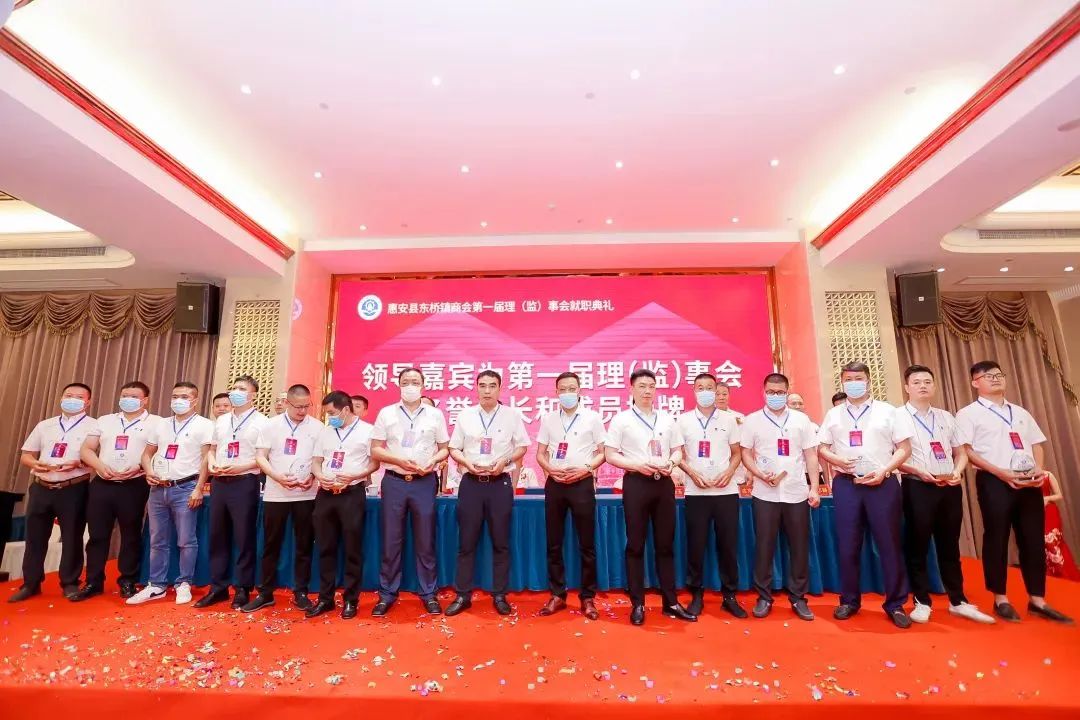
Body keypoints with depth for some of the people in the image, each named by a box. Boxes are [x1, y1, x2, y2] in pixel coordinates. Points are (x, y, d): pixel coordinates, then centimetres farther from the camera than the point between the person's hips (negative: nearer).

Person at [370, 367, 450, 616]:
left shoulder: (435, 415, 5)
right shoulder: (386, 413, 4)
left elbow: (445, 448, 9)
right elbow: (375, 450, 2)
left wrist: (433, 460, -12)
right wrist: (400, 460, -13)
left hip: (425, 483, 0)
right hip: (394, 482, 0)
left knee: (425, 541, 7)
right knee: (391, 541, 8)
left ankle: (428, 594, 20)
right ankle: (387, 593, 23)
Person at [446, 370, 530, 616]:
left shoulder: (512, 415, 0)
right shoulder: (465, 415, 4)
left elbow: (522, 447, 5)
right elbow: (454, 449, 8)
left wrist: (505, 461, -12)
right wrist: (468, 463, -11)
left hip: (500, 483, -1)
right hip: (471, 483, 1)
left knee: (500, 542, 8)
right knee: (466, 542, 8)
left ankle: (499, 595, 22)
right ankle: (463, 595, 22)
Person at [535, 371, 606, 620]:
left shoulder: (592, 418, 0)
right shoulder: (548, 419, 7)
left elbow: (603, 452, 1)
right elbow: (540, 454, 9)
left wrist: (585, 469, -14)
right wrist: (550, 469, -10)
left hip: (582, 483, -2)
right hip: (554, 484, 3)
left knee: (587, 544, 5)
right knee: (553, 543, 9)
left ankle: (587, 597, 19)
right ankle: (557, 595, 23)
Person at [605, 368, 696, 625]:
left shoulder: (667, 419, 10)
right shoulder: (621, 419, -2)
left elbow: (678, 450, 13)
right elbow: (610, 455, -4)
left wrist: (670, 463, -9)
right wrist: (637, 465, -17)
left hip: (664, 483, 4)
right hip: (636, 483, -3)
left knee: (665, 544, 11)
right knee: (636, 545, 5)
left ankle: (671, 602, 23)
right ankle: (637, 604, 17)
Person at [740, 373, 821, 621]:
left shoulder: (802, 420, 6)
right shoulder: (752, 421, 2)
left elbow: (811, 456, 6)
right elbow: (746, 454, 2)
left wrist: (814, 488, -1)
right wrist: (761, 475, -14)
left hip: (797, 493, 2)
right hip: (765, 494, -1)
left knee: (800, 547, 9)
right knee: (764, 546, 5)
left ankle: (798, 598, 24)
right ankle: (764, 597, 18)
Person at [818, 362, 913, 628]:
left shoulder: (888, 411, 4)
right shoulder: (834, 414, 10)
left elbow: (905, 448, 2)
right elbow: (822, 448, 11)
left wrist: (883, 471, -11)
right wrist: (837, 460, -10)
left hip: (882, 483, -1)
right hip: (846, 484, 2)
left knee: (889, 544, 4)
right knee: (847, 545, 7)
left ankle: (895, 604, 20)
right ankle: (849, 600, 20)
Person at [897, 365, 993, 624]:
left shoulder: (946, 417, 13)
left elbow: (960, 452, 14)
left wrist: (957, 471, -4)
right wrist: (918, 471, -18)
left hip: (950, 487, 5)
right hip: (917, 487, -5)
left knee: (949, 545, 14)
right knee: (917, 545, 3)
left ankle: (958, 601, 26)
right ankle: (922, 602, 13)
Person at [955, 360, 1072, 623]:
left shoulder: (1020, 412, 18)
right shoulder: (968, 413, -1)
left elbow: (1036, 444, 17)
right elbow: (965, 450, -8)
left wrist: (1039, 469, -2)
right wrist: (1001, 473, -15)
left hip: (1028, 481, 5)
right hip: (994, 482, -5)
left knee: (1033, 540, 7)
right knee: (997, 539, 1)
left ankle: (1037, 600, 18)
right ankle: (1001, 600, 11)